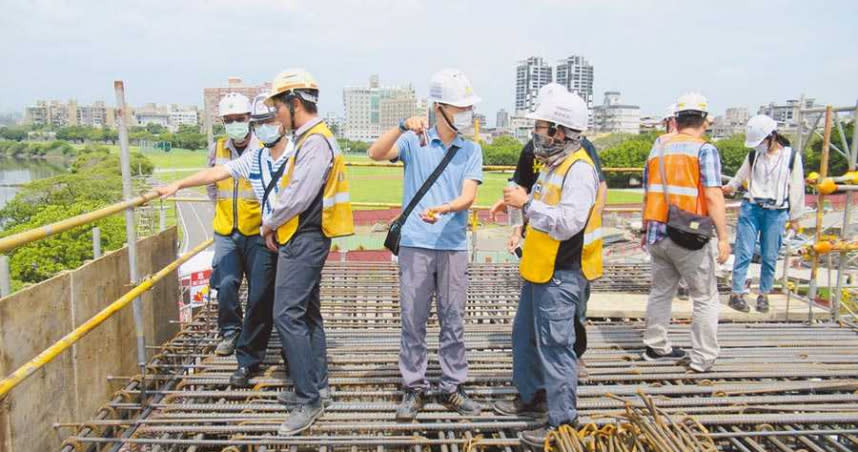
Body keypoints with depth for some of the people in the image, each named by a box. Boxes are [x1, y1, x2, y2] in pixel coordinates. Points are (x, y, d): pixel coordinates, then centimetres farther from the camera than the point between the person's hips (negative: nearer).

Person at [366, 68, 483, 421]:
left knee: (454, 321, 9)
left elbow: (468, 197, -5)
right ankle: (413, 388, 20)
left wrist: (441, 209, -24)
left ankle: (452, 388, 23)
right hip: (415, 245, -2)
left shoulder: (471, 150, 6)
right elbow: (376, 154, -14)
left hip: (453, 247, 2)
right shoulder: (414, 141, 1)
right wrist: (403, 127, -28)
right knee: (413, 321, 6)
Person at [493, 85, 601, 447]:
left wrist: (527, 203, -24)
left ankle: (562, 421, 11)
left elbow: (568, 222, -28)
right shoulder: (552, 164, 13)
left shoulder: (579, 169, -18)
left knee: (555, 346, -3)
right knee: (525, 336, 20)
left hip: (561, 275, -10)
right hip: (539, 270, 10)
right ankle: (532, 396, 37)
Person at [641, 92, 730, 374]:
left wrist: (647, 230, 25)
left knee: (661, 291, 18)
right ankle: (702, 358, 10)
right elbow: (713, 196, -16)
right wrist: (723, 237, -13)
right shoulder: (704, 150, -7)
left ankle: (655, 347, 28)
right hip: (690, 237, -6)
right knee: (706, 298, 7)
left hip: (657, 234, 6)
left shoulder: (658, 148, 11)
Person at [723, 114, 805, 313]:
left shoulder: (791, 156, 0)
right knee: (744, 253, -3)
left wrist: (794, 217, 7)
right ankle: (737, 294, 2)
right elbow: (741, 177, 16)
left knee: (769, 257, 6)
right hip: (751, 208, 1)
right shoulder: (753, 155, 6)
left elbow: (796, 188, 5)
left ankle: (763, 295, 18)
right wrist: (730, 187, -7)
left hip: (776, 212, -1)